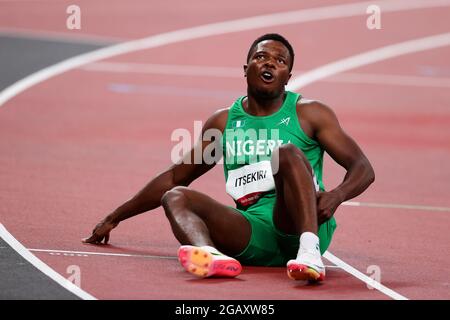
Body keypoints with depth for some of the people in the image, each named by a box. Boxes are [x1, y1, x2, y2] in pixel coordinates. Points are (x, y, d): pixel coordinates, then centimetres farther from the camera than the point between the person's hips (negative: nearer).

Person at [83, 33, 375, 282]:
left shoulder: (309, 114, 9)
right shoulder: (225, 122, 19)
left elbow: (364, 168, 3)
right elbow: (174, 177, 28)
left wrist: (336, 196, -21)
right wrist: (114, 218, 27)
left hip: (298, 227, -3)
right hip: (252, 233, 3)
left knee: (289, 153, -27)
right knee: (175, 196, -18)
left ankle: (310, 251, -50)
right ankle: (213, 256, -53)